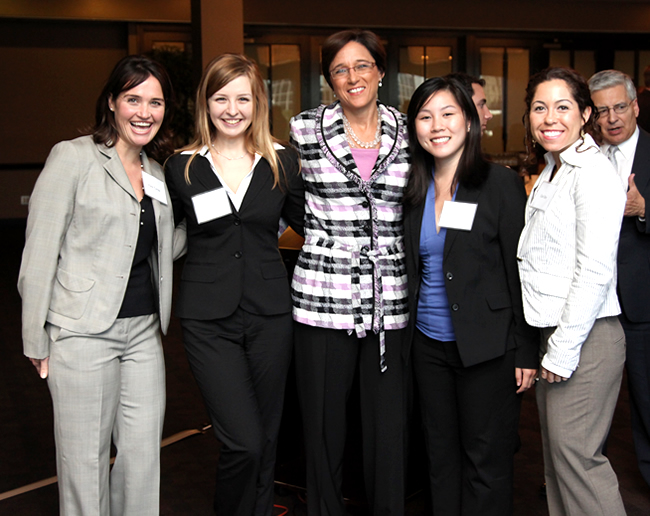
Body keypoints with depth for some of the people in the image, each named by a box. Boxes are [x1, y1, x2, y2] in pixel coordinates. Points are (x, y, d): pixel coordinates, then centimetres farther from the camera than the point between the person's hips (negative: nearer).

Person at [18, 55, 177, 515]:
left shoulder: (157, 173, 13)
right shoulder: (73, 158, -5)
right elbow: (40, 255, -6)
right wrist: (37, 341, -7)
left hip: (144, 332, 6)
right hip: (83, 334, -5)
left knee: (144, 458, 8)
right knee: (86, 461, 3)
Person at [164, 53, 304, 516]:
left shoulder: (282, 162, 4)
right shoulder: (181, 168, 2)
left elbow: (308, 224, 15)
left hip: (270, 312, 2)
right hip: (208, 317, -1)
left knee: (266, 438, 10)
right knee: (243, 442, -10)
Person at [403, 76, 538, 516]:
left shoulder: (501, 184, -8)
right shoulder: (415, 191, 7)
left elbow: (521, 272, -9)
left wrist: (526, 353, -11)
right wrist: (406, 336, 9)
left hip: (486, 347, -5)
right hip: (428, 343, 5)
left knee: (486, 462, 6)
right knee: (442, 455, 15)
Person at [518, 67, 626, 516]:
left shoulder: (592, 172, -14)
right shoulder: (552, 172, 15)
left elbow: (595, 271, -19)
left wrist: (563, 351, -17)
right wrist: (550, 346, 14)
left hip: (586, 337, -9)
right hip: (553, 332, 9)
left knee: (574, 452, -3)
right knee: (556, 450, 14)